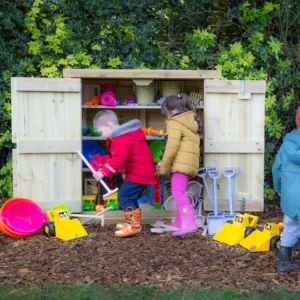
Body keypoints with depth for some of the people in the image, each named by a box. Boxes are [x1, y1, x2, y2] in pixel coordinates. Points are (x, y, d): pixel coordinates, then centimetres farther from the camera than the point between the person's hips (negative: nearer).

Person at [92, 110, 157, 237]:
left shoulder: (122, 138, -20)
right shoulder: (123, 135, 16)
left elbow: (118, 159, -29)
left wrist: (103, 172, -25)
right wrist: (124, 171, 26)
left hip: (139, 173, -11)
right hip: (143, 172, 11)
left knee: (123, 197, -10)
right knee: (130, 198, 18)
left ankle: (134, 225, -8)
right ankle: (133, 223, 27)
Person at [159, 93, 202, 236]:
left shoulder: (174, 123, -8)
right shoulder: (191, 121, 21)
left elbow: (171, 147, -18)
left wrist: (164, 166, -11)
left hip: (180, 164, -10)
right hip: (190, 164, 10)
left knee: (177, 193, -16)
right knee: (180, 192, 19)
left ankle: (189, 223, -27)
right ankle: (180, 221, 29)